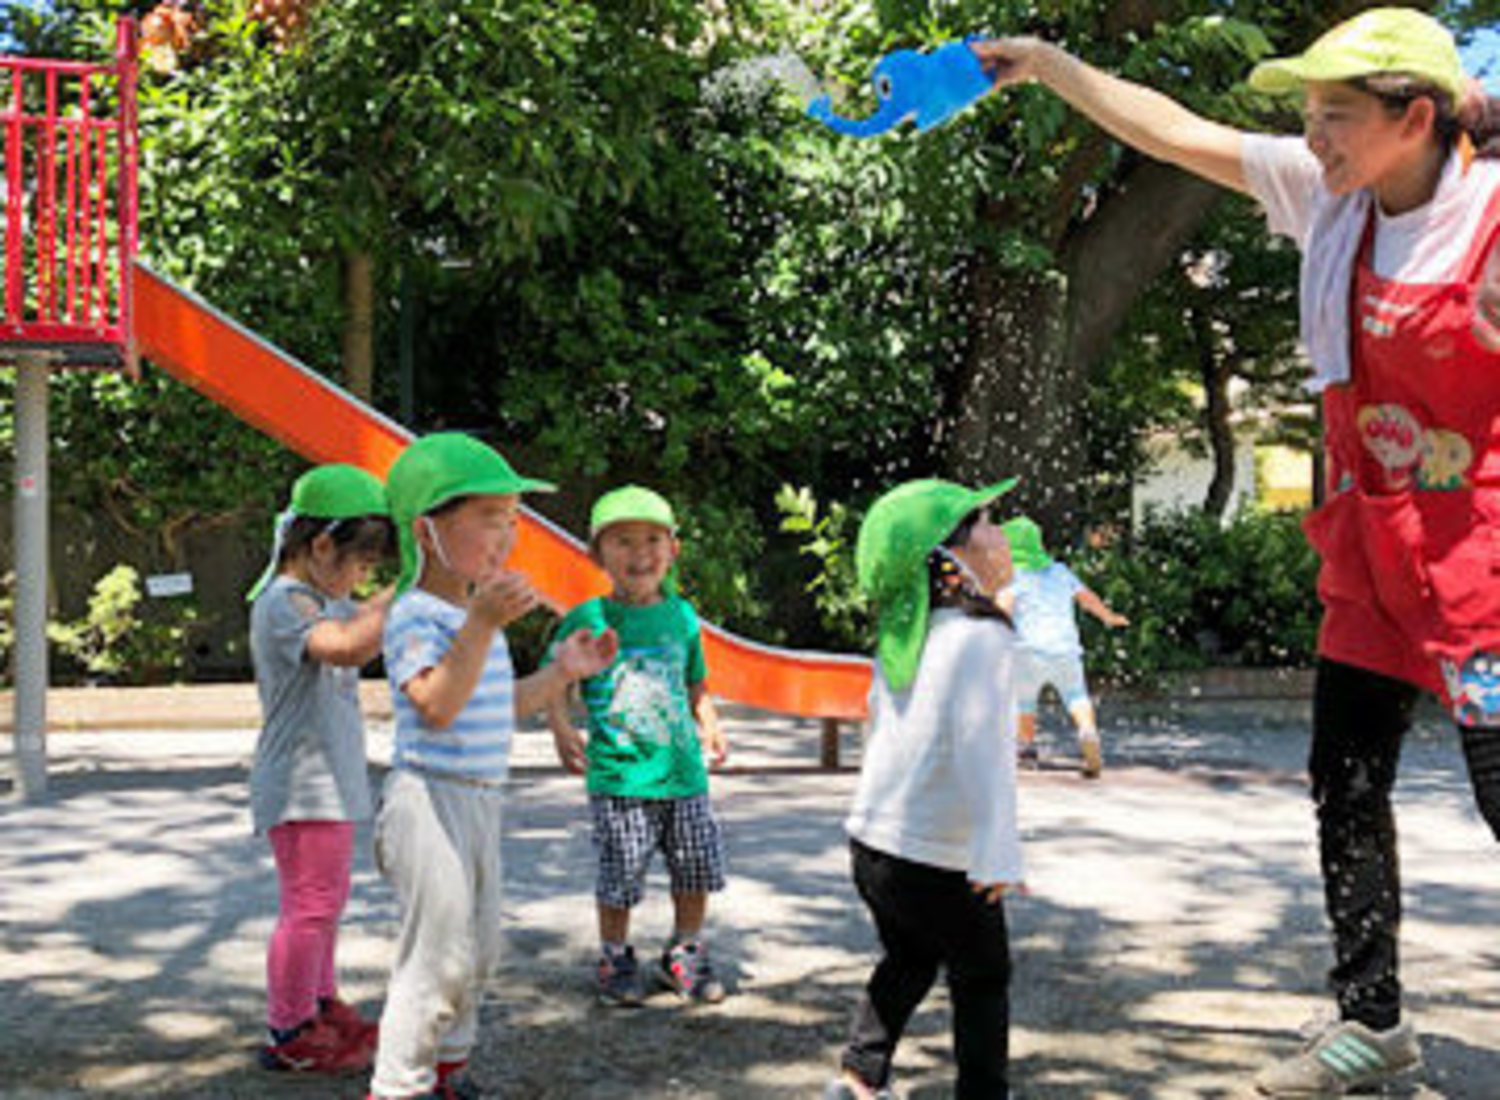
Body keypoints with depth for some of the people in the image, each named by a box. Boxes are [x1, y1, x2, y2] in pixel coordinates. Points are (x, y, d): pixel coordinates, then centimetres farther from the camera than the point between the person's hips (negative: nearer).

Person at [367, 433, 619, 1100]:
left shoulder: (476, 613, 14)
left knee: (477, 951, 18)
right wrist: (481, 626, -37)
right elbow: (436, 706, -30)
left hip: (479, 802, 10)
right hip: (430, 800, -10)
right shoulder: (415, 615, -17)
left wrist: (561, 672, 12)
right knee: (438, 956, -8)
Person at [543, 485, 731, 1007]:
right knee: (620, 875, 0)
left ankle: (685, 954, 29)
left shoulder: (682, 616, 9)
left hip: (684, 769, 4)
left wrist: (710, 725, 6)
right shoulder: (587, 619, -5)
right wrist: (563, 728, -17)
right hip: (619, 774, -4)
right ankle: (615, 959, 21)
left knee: (697, 866, 9)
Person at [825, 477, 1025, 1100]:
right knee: (982, 980, 13)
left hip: (871, 843, 7)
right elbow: (982, 750, -25)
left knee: (907, 961, 27)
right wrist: (998, 856, -24)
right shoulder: (982, 638, -18)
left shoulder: (900, 640, 6)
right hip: (940, 861, -7)